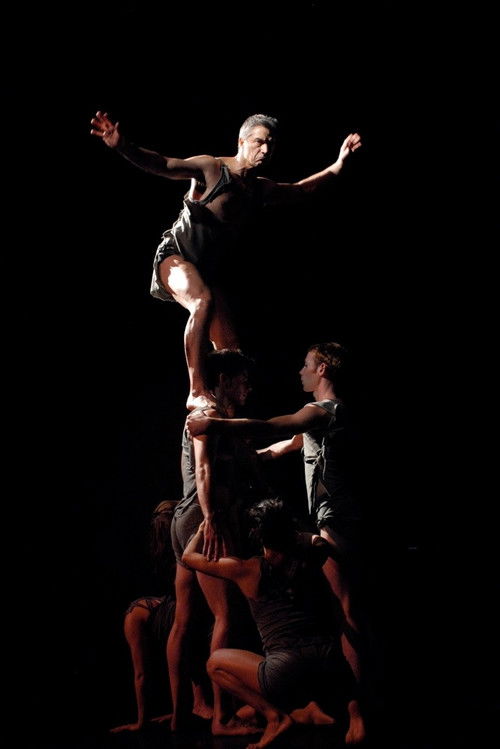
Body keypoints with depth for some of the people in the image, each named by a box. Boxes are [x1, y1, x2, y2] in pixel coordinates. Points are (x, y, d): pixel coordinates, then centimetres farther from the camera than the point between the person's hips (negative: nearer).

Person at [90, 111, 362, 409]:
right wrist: (122, 146, -39)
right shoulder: (212, 168, -11)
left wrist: (338, 165, 28)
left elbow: (301, 189, 30)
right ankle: (197, 392, -38)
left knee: (231, 353, -1)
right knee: (203, 302, -38)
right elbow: (163, 165, -23)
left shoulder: (261, 189, 10)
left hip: (206, 270, 8)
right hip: (175, 256, -8)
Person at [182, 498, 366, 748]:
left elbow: (189, 556, 20)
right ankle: (350, 704, 9)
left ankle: (274, 715, 3)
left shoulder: (249, 570, 6)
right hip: (334, 668, 3)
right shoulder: (313, 558, 12)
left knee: (215, 662, 21)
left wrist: (202, 530, 39)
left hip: (287, 675, -3)